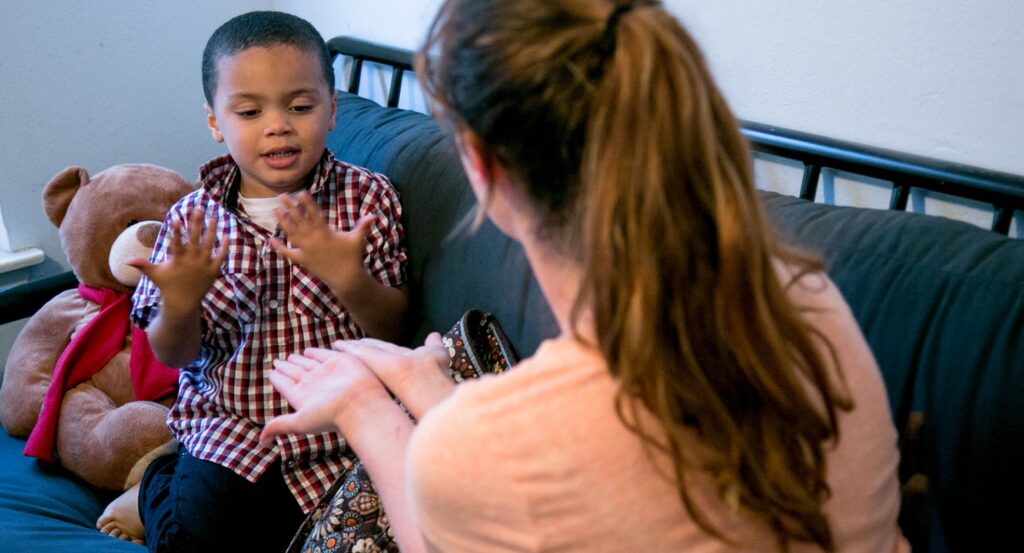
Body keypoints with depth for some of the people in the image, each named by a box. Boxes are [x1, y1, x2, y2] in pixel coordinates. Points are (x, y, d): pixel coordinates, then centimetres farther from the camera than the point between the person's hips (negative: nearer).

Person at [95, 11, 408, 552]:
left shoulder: (368, 197, -6)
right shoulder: (193, 219, -2)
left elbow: (394, 329, -6)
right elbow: (173, 355, 3)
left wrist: (349, 278, -26)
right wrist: (179, 306, -20)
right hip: (228, 422, 0)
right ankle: (169, 499, 14)